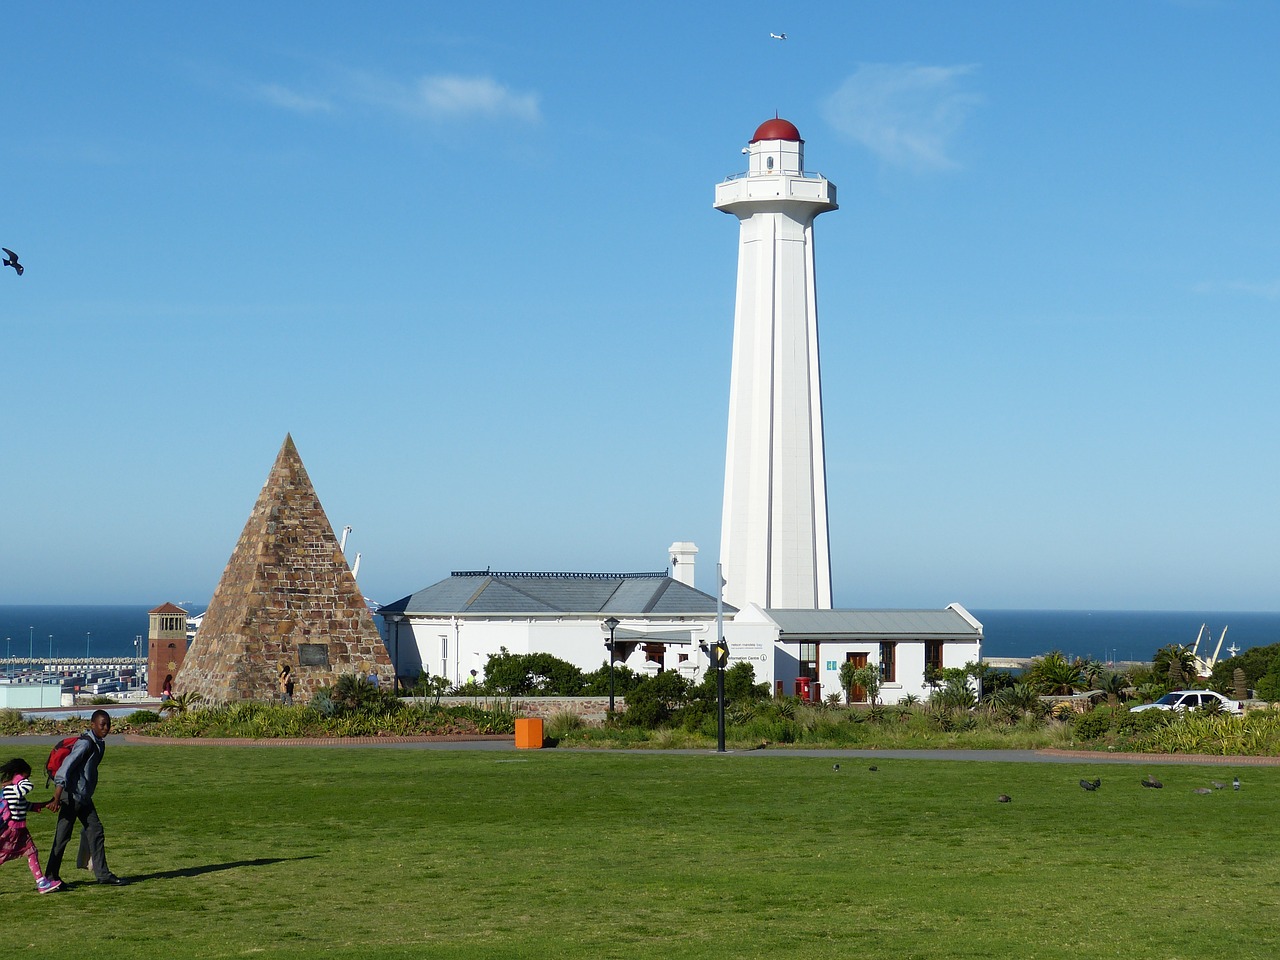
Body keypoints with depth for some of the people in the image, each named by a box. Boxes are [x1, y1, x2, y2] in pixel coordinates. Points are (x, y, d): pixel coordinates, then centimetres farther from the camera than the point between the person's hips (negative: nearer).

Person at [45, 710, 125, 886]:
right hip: (72, 795, -9)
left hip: (84, 797, 9)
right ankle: (50, 876, 6)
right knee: (62, 835, -2)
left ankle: (102, 873, 11)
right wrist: (57, 798, -27)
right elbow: (66, 768, -23)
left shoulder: (99, 744, 12)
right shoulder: (85, 743, -17)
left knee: (95, 831, 8)